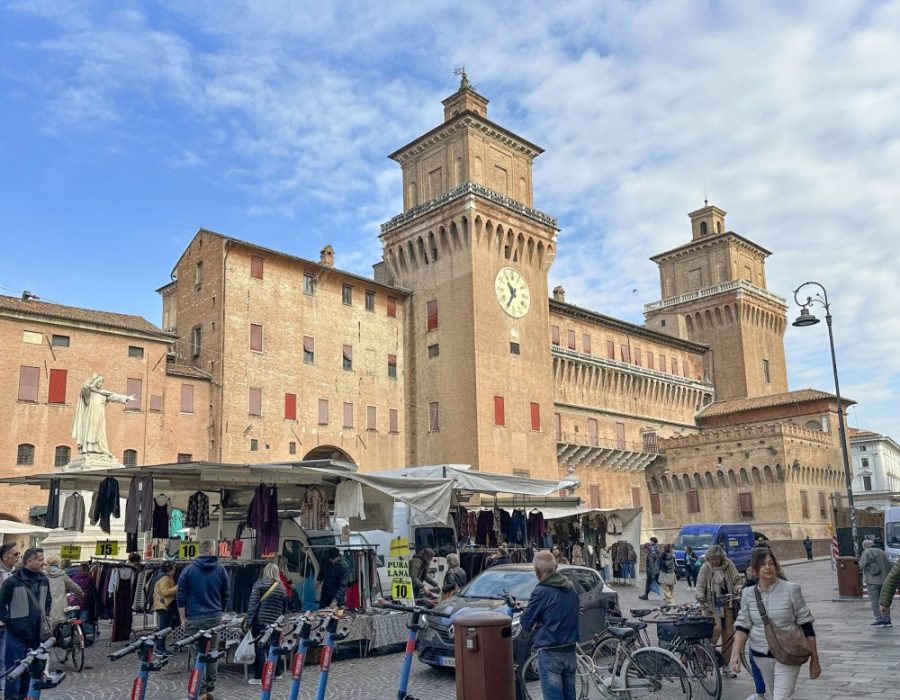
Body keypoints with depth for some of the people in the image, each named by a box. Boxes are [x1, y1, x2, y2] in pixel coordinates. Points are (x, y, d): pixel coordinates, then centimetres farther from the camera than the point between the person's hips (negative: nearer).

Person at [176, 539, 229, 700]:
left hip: (195, 619, -2)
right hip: (215, 618, 2)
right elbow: (225, 595, 11)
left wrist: (183, 618, 5)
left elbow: (181, 596, -1)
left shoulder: (188, 570, 1)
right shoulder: (221, 570, 5)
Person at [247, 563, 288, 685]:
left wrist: (249, 620, -9)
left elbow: (252, 603, -9)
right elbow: (284, 609, 15)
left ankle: (258, 677, 1)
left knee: (259, 648, 1)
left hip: (260, 621, -4)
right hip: (275, 623, 4)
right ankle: (277, 672, 25)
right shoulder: (282, 588, 11)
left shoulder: (259, 584, -1)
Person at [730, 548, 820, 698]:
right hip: (761, 655, 4)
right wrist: (736, 654, -16)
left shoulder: (791, 589, -10)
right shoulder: (748, 594, -2)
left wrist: (814, 660, -3)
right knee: (774, 695, 17)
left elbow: (805, 625, -5)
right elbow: (742, 625, -2)